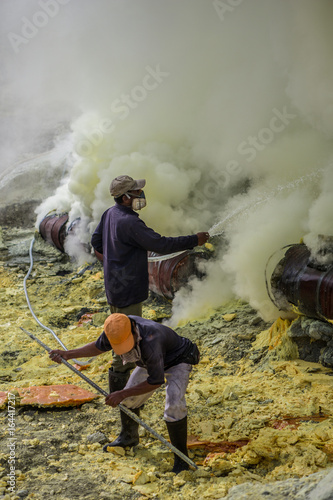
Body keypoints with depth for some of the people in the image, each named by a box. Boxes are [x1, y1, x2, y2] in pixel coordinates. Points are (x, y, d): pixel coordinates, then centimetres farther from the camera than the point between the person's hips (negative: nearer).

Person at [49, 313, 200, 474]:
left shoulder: (150, 341, -45)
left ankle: (181, 458, -9)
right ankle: (128, 437, 42)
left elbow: (156, 381, -34)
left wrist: (122, 394, -29)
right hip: (149, 362, 7)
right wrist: (68, 354, -11)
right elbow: (99, 346, -1)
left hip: (177, 362, -7)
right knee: (130, 399, 14)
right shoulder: (116, 327, -24)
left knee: (174, 406, -26)